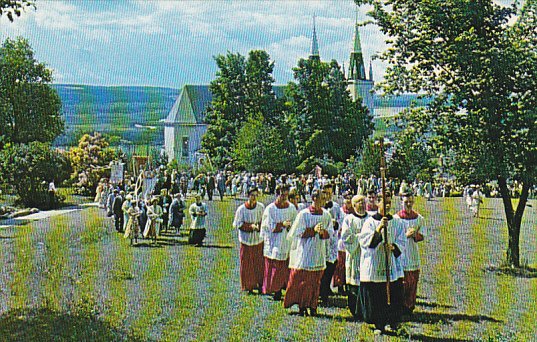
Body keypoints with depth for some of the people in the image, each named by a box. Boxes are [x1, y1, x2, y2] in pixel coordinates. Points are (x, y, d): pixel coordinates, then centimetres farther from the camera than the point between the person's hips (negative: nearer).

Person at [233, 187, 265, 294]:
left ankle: (259, 284, 12)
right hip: (246, 239, -1)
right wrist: (250, 226, -15)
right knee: (246, 263, 2)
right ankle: (248, 286, 10)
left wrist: (259, 226, -12)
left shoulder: (261, 207, -3)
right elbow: (237, 224, -3)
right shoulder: (241, 209, -8)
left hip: (258, 238, 2)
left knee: (259, 262, 2)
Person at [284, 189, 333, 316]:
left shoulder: (326, 215, 4)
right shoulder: (304, 214, -7)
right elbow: (299, 232, -8)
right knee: (302, 280, -2)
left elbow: (330, 233, 8)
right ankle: (301, 306, 7)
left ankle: (313, 306, 12)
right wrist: (313, 229, -19)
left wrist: (322, 232, -14)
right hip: (305, 252, -4)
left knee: (316, 281, 5)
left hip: (319, 252, 4)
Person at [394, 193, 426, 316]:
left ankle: (410, 306, 15)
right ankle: (401, 306, 5)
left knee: (413, 281, 5)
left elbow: (422, 236, 7)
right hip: (400, 254, -3)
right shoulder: (396, 218, -3)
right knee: (402, 282, -3)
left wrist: (415, 235, -14)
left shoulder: (419, 218, 7)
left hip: (414, 254, 3)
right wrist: (406, 235, -19)